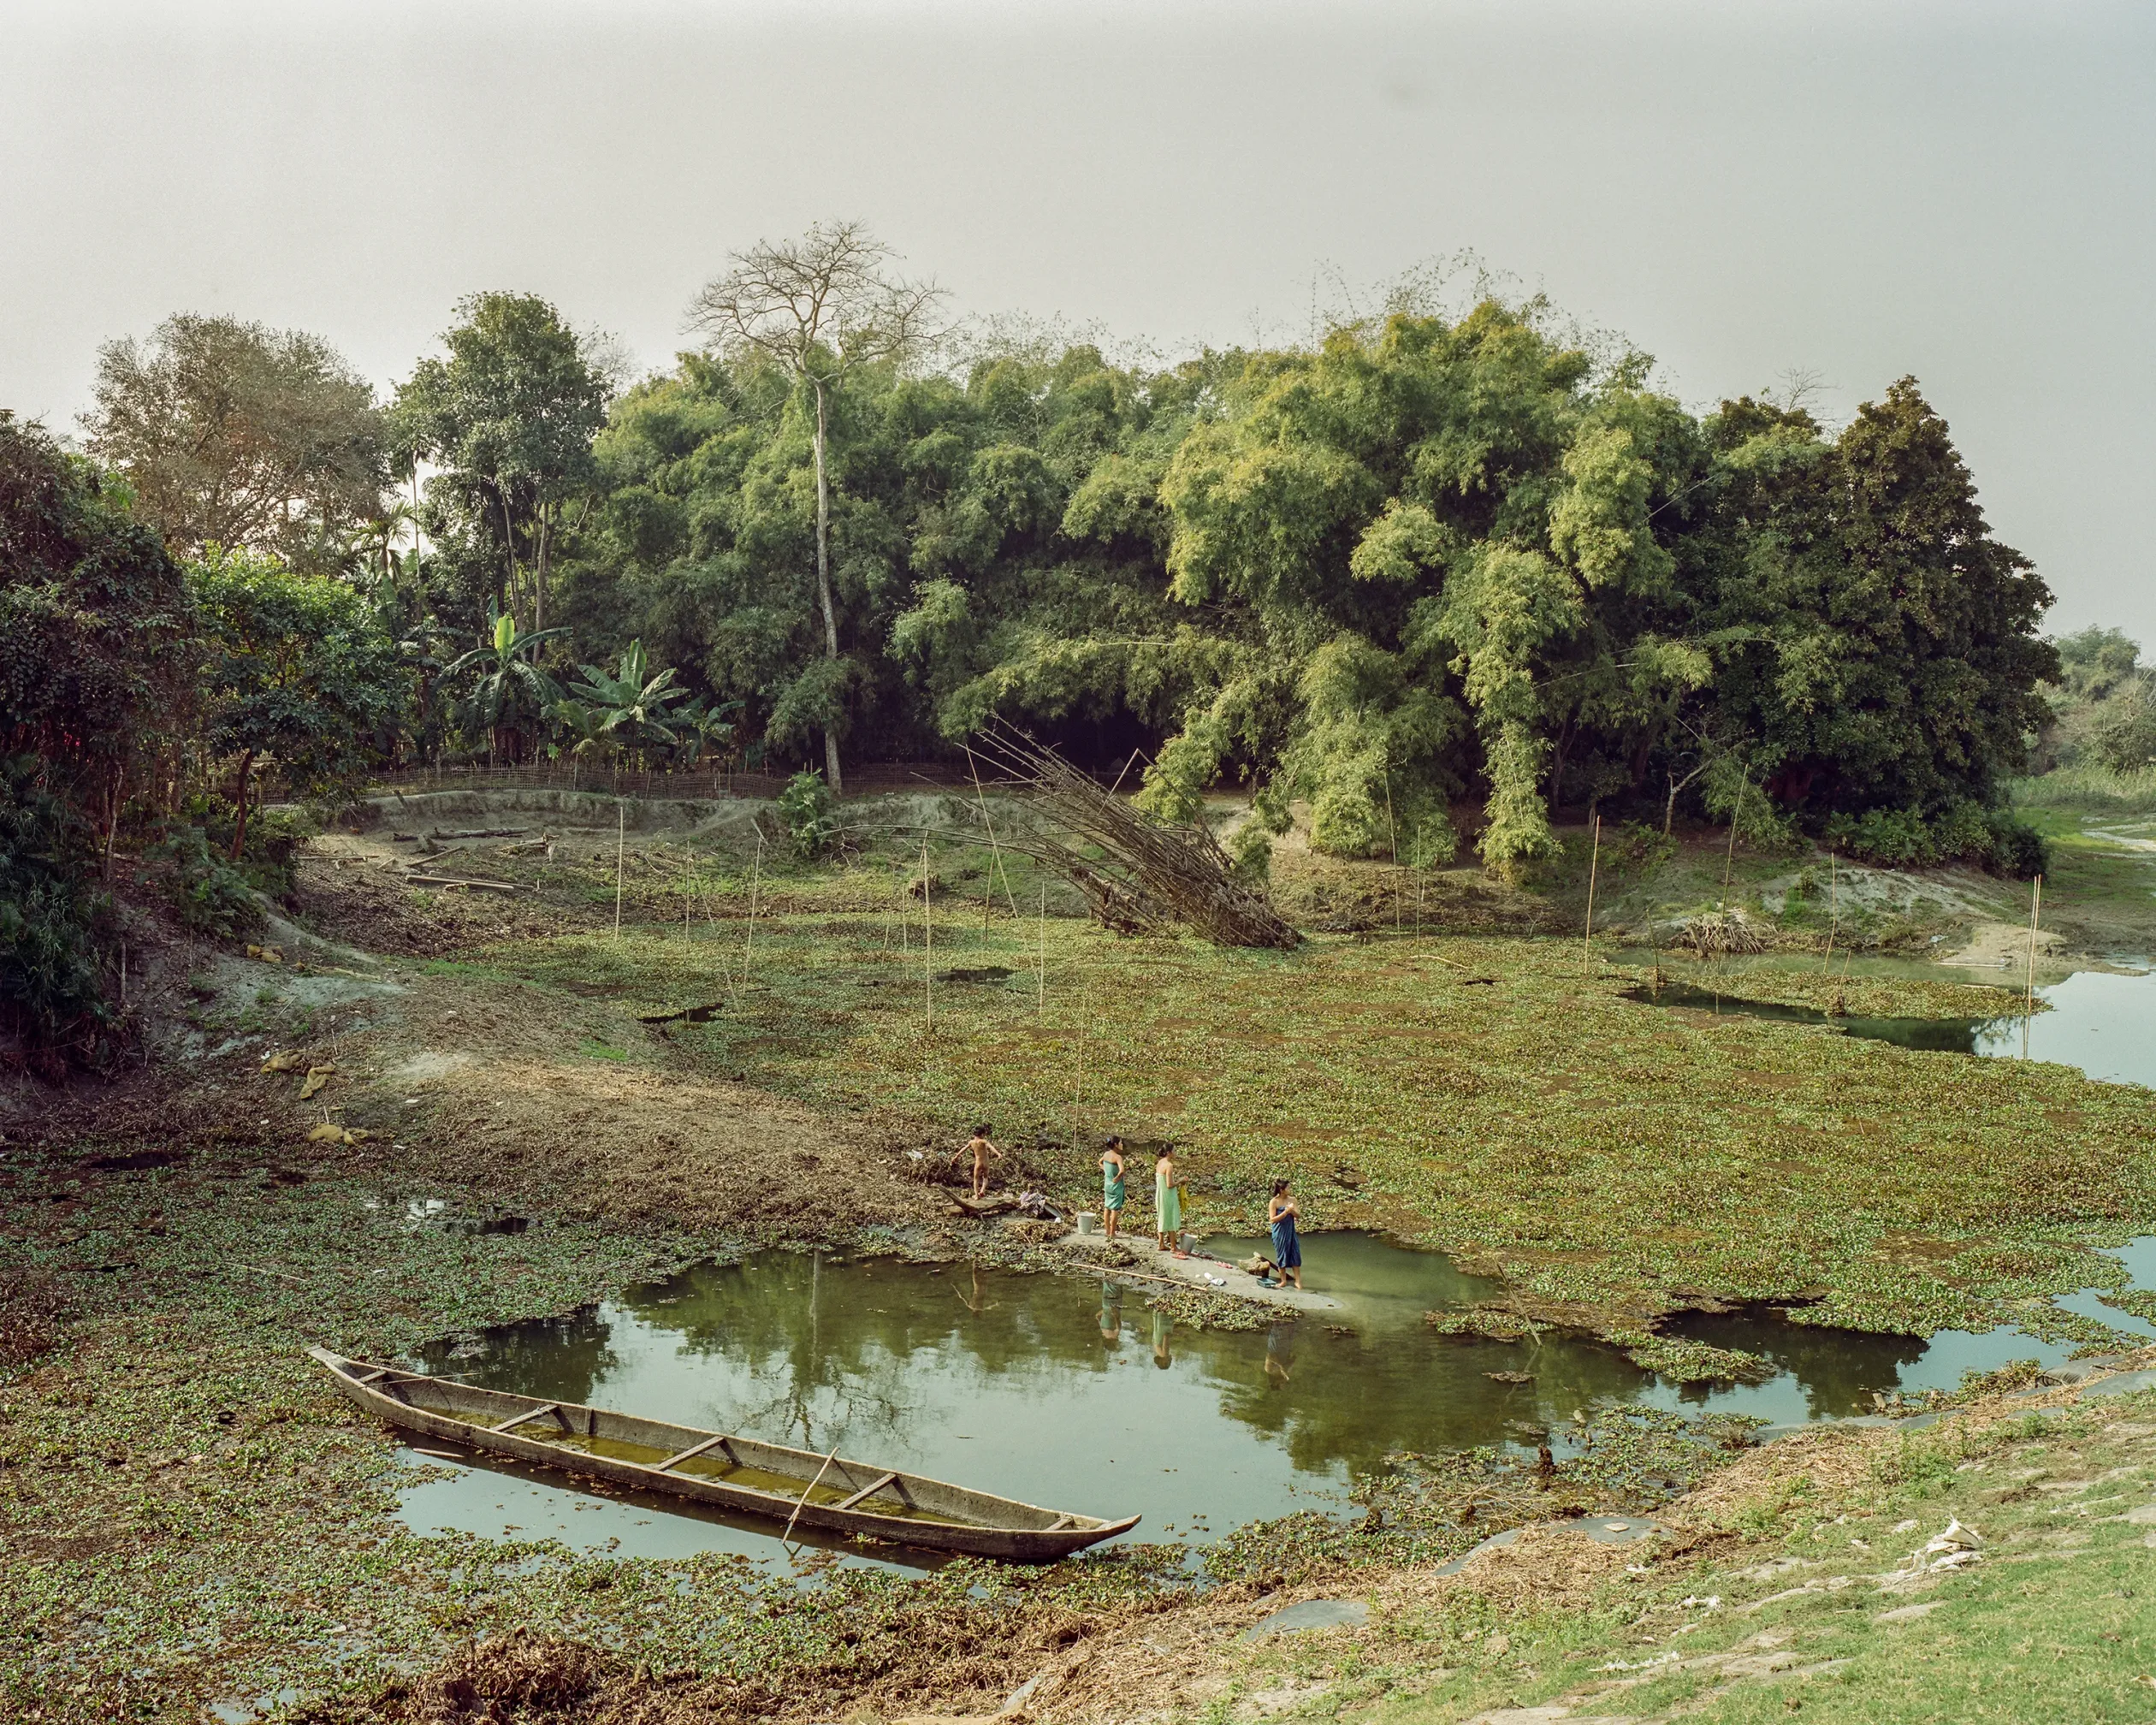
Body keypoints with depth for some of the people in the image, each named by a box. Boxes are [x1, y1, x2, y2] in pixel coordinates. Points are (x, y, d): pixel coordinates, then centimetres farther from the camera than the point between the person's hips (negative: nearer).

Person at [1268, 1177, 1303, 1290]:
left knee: (1295, 1254, 1)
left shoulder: (1292, 1199, -1)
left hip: (1290, 1231, 4)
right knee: (1282, 1255, 7)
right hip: (1279, 1233, -4)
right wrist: (1285, 1212, -25)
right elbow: (1272, 1219, -17)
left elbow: (1298, 1215, 0)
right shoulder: (1274, 1202, -14)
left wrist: (1292, 1211, -22)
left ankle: (1298, 1281, 9)